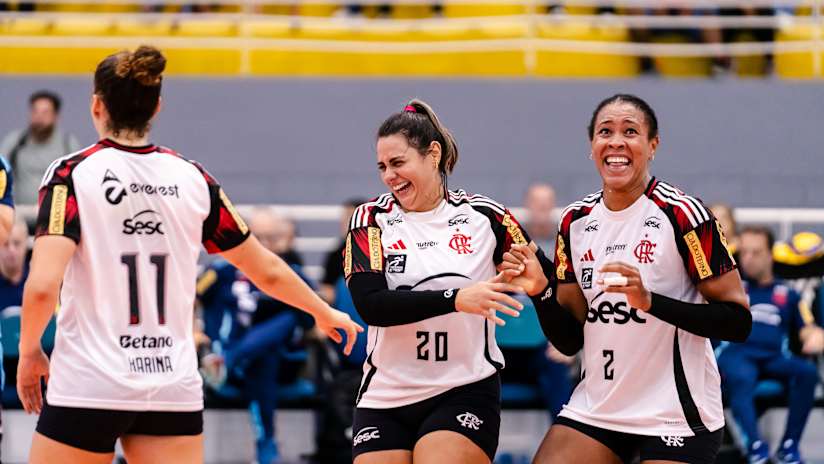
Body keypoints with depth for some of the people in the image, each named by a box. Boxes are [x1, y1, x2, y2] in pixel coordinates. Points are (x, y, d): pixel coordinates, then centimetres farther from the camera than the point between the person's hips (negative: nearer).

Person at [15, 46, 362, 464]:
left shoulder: (72, 174, -7)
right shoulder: (191, 178, 6)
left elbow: (42, 284, -19)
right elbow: (268, 271, 15)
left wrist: (29, 351, -1)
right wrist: (325, 314, 32)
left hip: (88, 384, -4)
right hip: (175, 390, 4)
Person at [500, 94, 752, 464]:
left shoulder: (682, 214, -11)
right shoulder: (576, 222, 7)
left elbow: (738, 322, -14)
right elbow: (570, 340, 9)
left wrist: (649, 300, -25)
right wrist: (540, 290, -9)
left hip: (676, 417, -5)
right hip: (595, 410, 5)